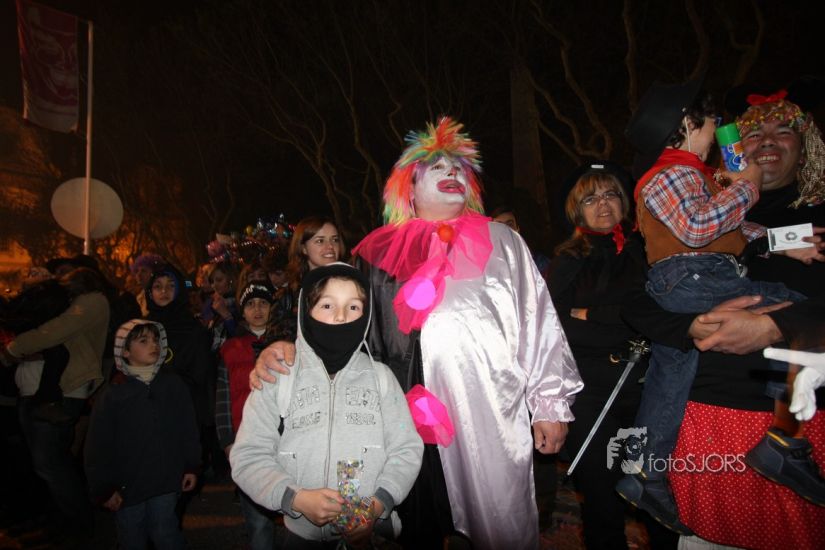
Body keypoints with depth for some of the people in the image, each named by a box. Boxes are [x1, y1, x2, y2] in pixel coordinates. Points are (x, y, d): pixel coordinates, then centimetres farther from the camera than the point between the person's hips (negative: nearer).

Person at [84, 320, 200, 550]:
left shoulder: (174, 385, -4)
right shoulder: (112, 395, -9)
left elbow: (188, 430, 3)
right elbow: (97, 448, -4)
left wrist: (191, 467, 4)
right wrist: (104, 489, -3)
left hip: (166, 483, 1)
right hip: (127, 488, 0)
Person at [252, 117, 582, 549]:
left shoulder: (500, 240, 11)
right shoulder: (383, 251, 10)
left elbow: (538, 322, 7)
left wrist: (550, 403, 3)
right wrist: (292, 348, -7)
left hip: (493, 413, 0)